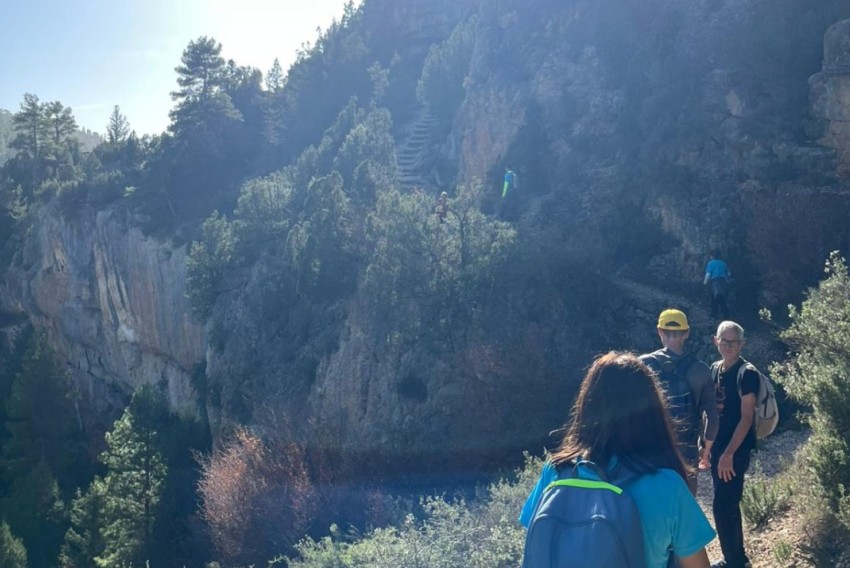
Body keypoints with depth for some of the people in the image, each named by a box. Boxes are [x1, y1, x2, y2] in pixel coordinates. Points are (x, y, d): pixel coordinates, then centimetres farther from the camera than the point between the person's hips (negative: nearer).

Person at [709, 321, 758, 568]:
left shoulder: (747, 373, -14)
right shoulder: (715, 369, 9)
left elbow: (747, 418, -17)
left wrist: (729, 453, -22)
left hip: (736, 450, -8)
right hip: (718, 446, 8)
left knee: (722, 506, -6)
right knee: (728, 504, 15)